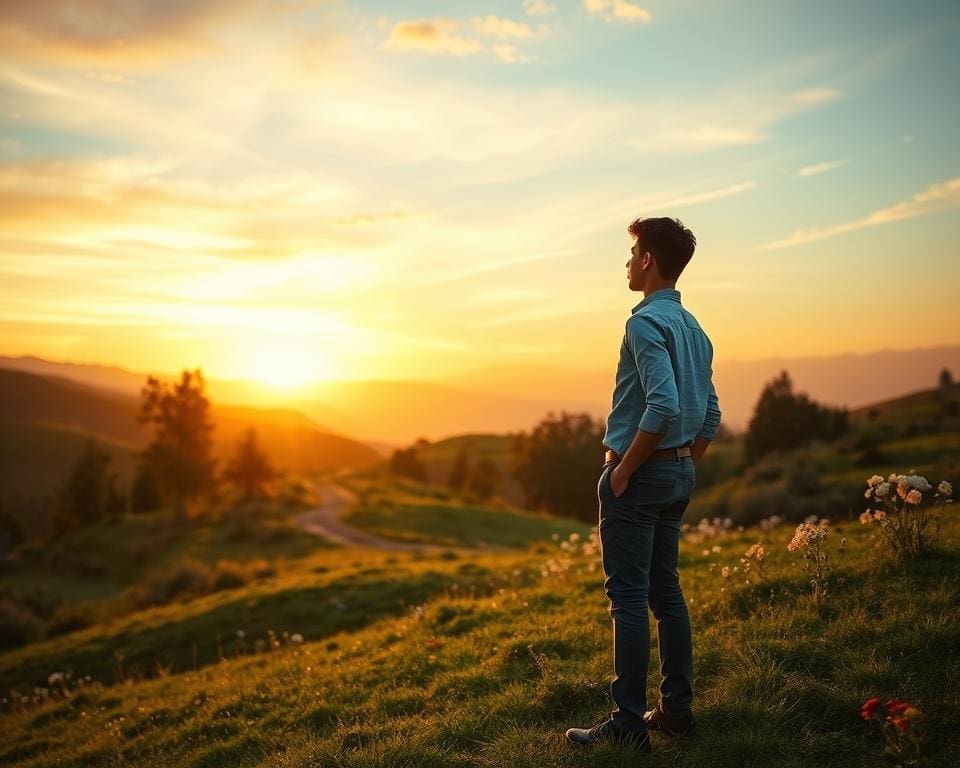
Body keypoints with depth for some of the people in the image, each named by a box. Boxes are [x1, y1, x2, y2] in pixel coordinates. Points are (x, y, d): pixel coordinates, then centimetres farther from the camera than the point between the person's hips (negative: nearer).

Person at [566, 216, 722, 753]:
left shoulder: (647, 322, -15)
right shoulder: (695, 329, 14)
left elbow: (664, 405, -27)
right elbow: (711, 418, 16)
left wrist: (625, 468, -18)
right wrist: (684, 470, 20)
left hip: (639, 472, -9)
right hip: (680, 473, 9)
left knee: (629, 598, -4)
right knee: (666, 591, 15)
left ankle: (630, 723, 2)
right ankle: (677, 709, 22)